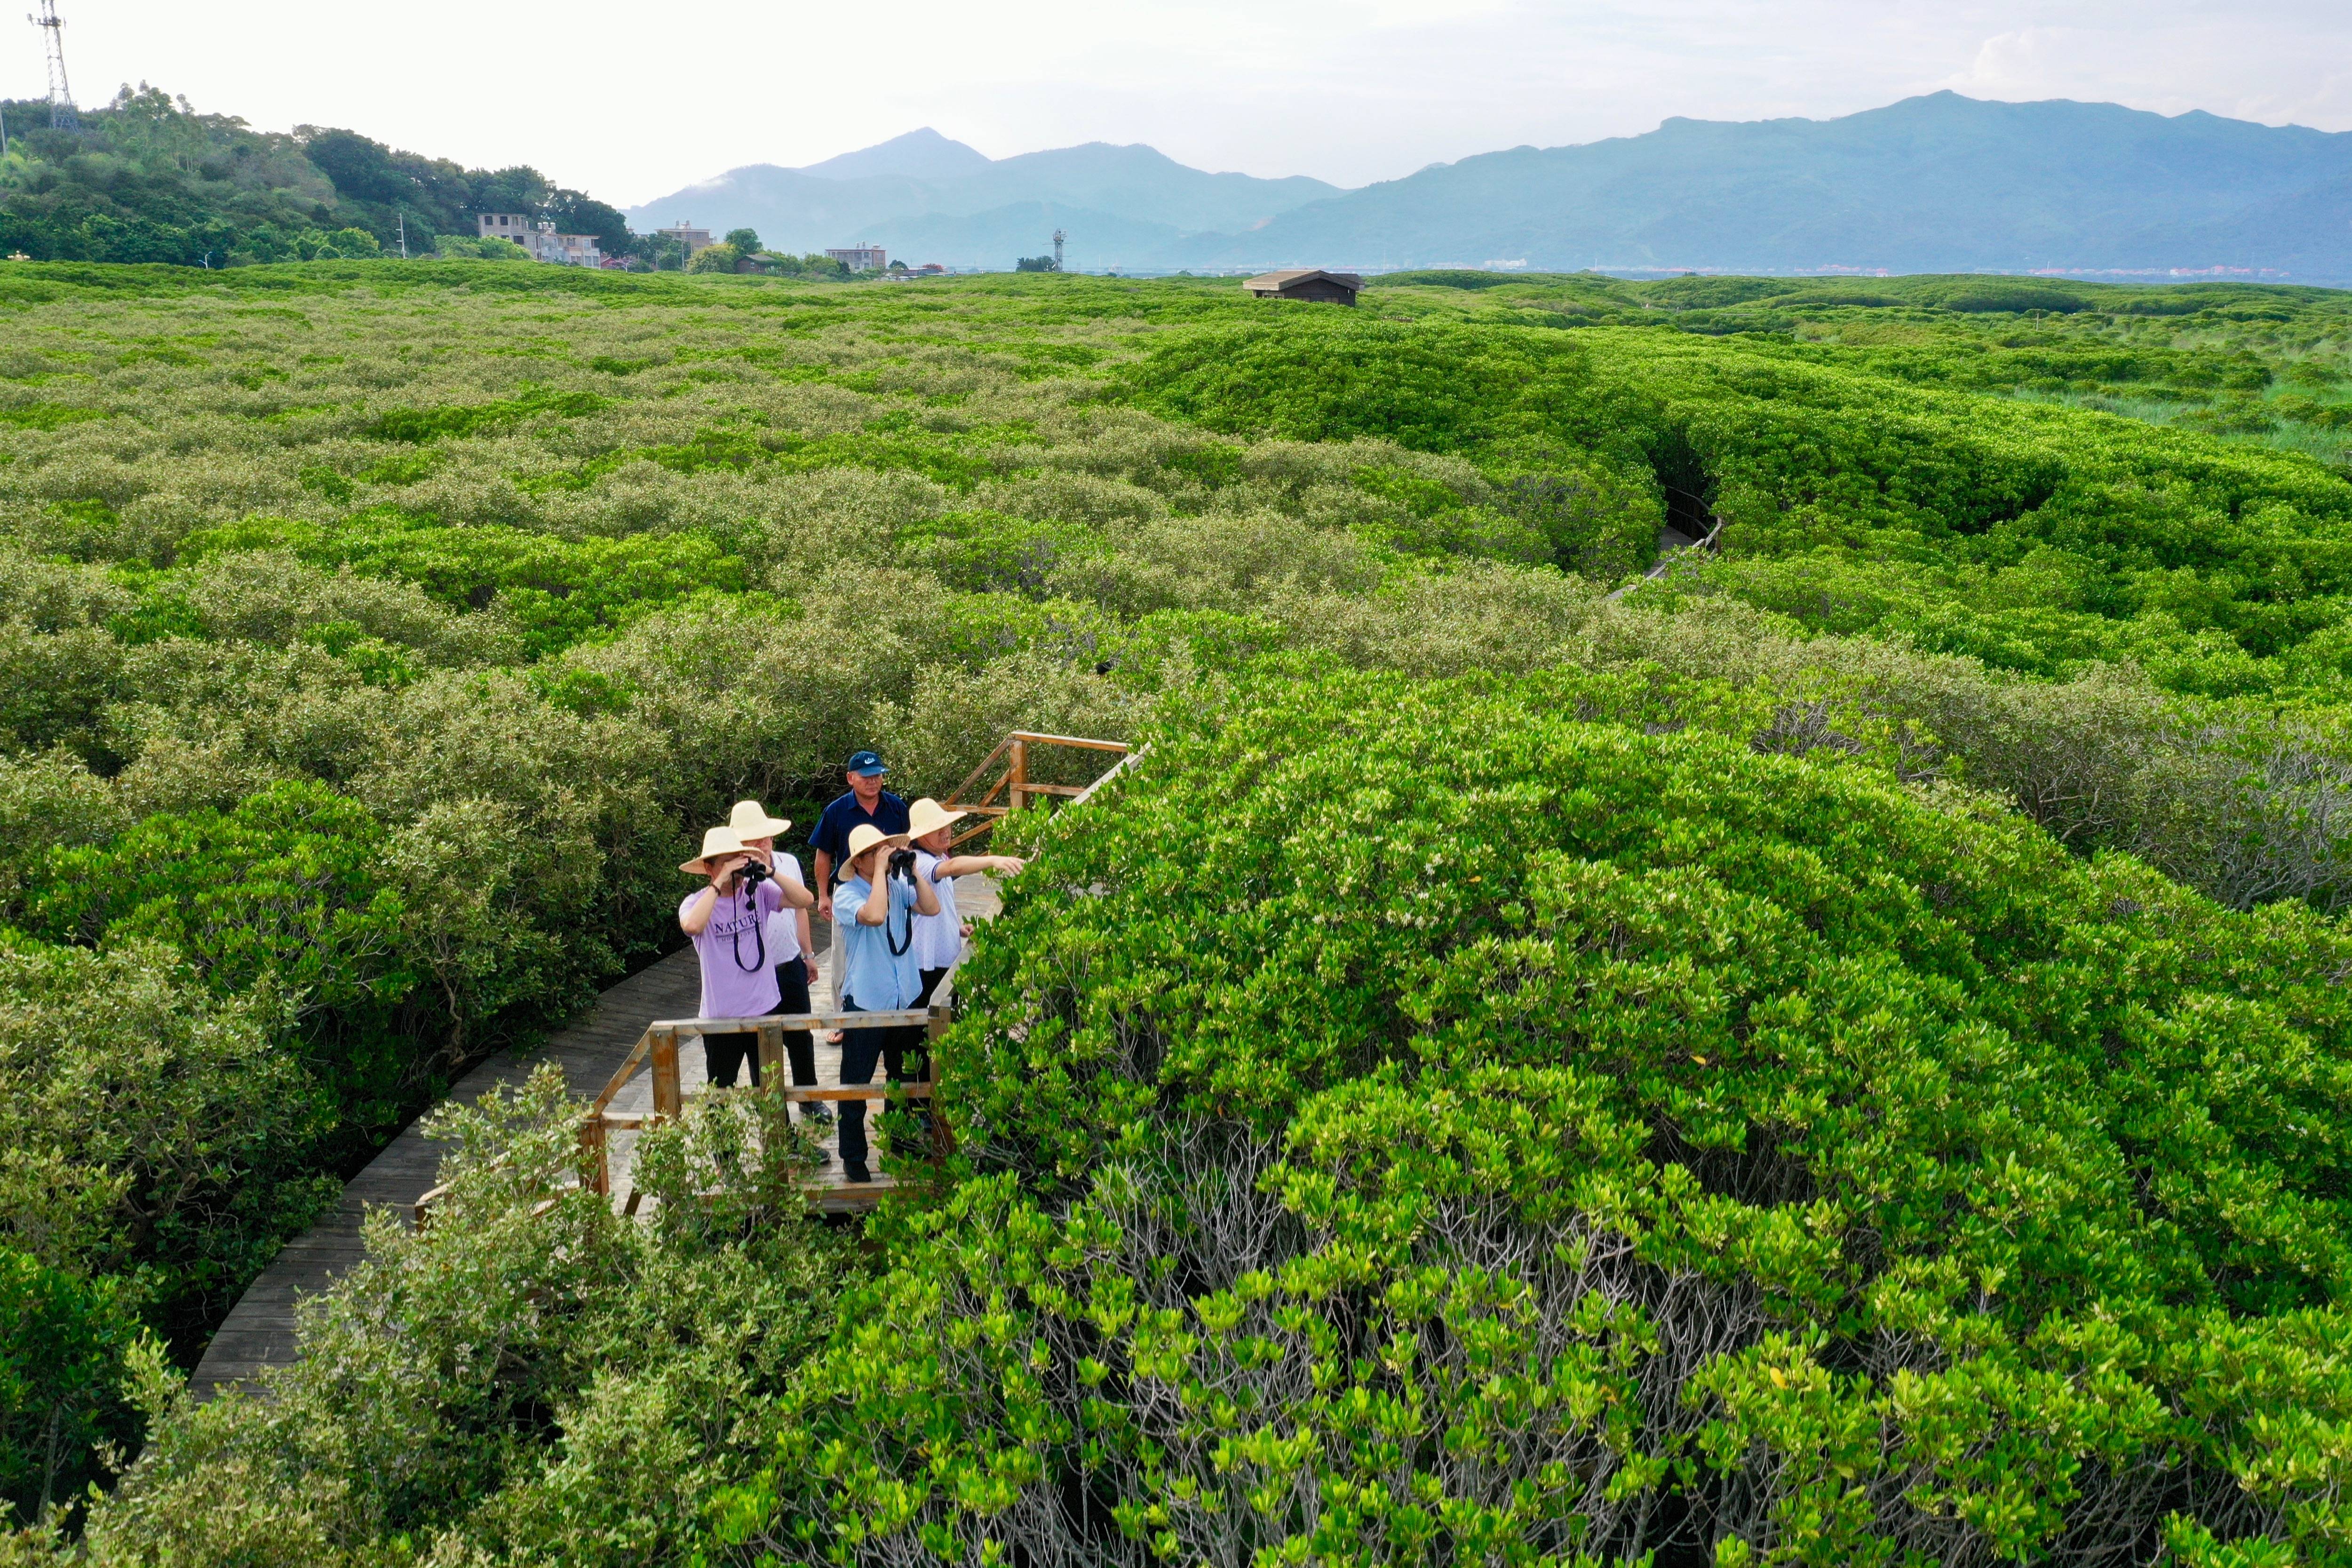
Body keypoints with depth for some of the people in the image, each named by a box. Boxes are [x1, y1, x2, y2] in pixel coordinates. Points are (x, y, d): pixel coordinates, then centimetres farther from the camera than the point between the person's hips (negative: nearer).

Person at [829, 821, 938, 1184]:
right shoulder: (847, 895, -15)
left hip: (906, 1000, 5)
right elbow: (874, 916, -33)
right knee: (856, 1085, 7)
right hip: (865, 1004, -5)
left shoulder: (899, 885, 1)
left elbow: (932, 908, -10)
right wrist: (881, 870, -27)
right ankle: (853, 1157, 21)